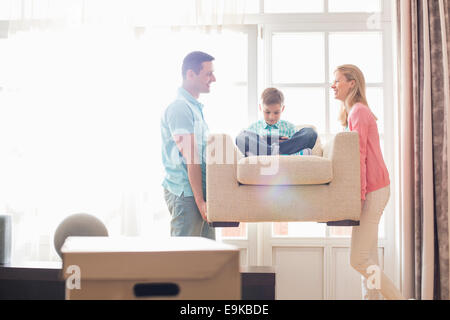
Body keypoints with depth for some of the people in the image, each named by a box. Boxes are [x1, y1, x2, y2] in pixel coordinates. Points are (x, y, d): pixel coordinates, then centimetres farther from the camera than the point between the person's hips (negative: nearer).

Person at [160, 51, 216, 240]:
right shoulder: (180, 108, -14)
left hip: (201, 192, 10)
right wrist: (200, 201, -20)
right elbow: (190, 159, -19)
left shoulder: (195, 107, 18)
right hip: (186, 194, -10)